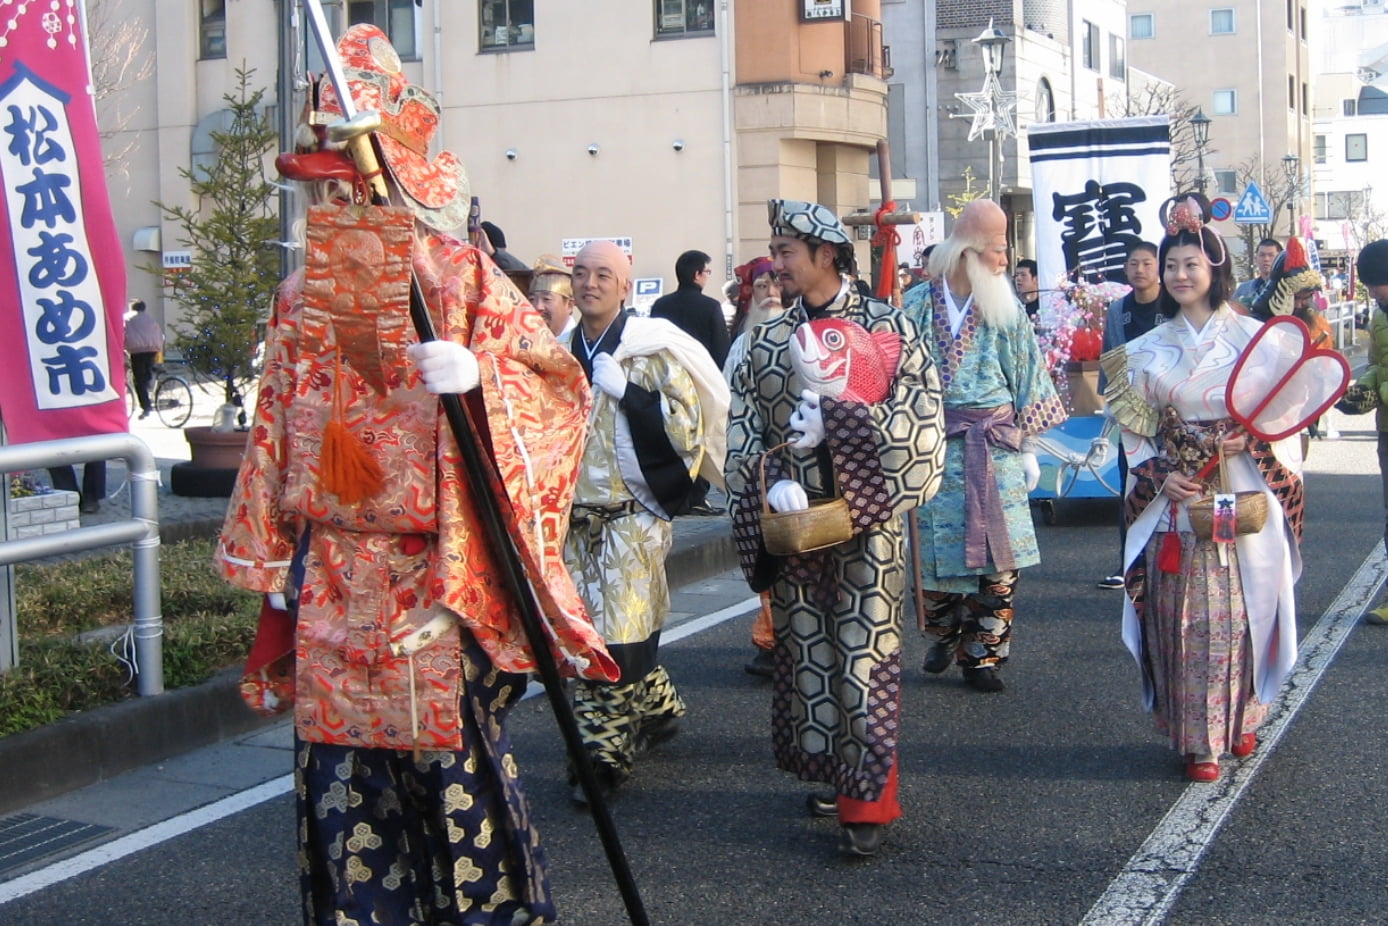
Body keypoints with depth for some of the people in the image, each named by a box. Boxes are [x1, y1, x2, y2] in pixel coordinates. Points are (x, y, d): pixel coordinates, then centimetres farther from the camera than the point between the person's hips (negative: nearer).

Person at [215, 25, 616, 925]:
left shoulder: (460, 278, -5)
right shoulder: (303, 301, 10)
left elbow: (562, 384, -8)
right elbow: (279, 432, 13)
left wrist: (478, 372, -27)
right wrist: (276, 560, 12)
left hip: (438, 578, -4)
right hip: (332, 582, 5)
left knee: (454, 752, 0)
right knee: (343, 763, 6)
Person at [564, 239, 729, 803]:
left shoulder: (653, 351, -7)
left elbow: (686, 428, -14)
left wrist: (624, 389, -19)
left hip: (633, 516, -6)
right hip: (575, 517, 6)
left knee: (619, 634, -9)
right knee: (585, 631, 11)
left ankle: (605, 753, -2)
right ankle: (657, 709, 32)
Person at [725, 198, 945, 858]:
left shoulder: (888, 328, -1)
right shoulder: (767, 341, 9)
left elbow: (919, 420, -10)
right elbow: (742, 433, 4)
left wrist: (832, 419, -18)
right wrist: (772, 482, -13)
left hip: (865, 518, -4)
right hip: (791, 525, 4)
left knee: (865, 656, -4)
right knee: (807, 654, 8)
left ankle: (868, 801, 1)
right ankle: (836, 774, 22)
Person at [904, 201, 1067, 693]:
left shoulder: (1005, 309, 4)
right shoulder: (918, 305, -1)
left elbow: (1025, 377, 8)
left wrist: (1027, 448, 6)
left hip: (997, 449, 2)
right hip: (936, 447, -2)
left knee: (998, 558, -2)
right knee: (939, 551, 4)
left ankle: (981, 653, 10)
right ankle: (942, 636, 28)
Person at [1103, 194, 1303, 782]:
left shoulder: (1254, 337, 2)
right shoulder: (1147, 350, 9)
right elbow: (1134, 429, 8)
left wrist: (1250, 442, -18)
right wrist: (1161, 476, -7)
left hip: (1244, 505, -2)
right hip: (1174, 507, 2)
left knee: (1240, 616, 1)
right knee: (1183, 623, 0)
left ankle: (1240, 722, 20)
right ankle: (1198, 741, 7)